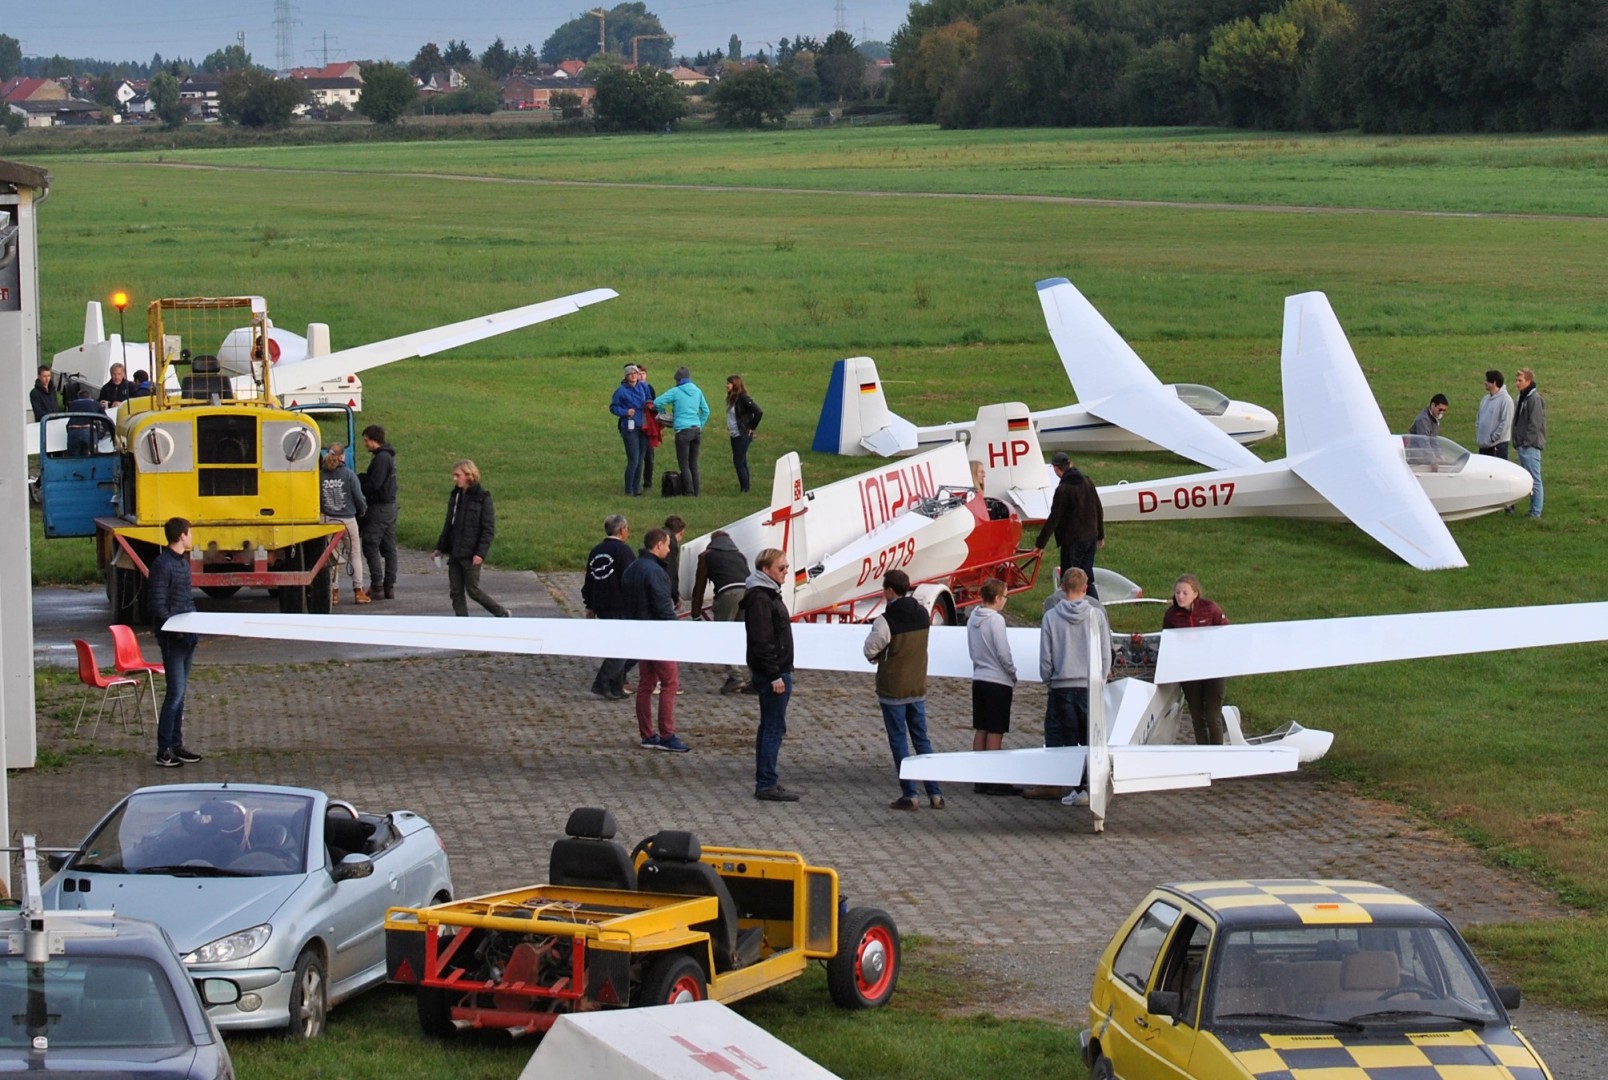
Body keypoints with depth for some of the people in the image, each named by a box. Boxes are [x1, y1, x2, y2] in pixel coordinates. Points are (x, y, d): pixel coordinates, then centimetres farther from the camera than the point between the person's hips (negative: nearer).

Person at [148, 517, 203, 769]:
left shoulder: (183, 561, 14)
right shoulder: (163, 564, -15)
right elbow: (158, 605, -18)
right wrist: (175, 630, -19)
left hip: (186, 635, 9)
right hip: (172, 637, -9)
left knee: (180, 691, 13)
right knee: (176, 691, -10)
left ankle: (176, 744, 20)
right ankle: (164, 751, -6)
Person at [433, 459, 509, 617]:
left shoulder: (482, 498, -10)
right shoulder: (455, 496, 10)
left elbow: (489, 529, -12)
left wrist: (480, 553, -19)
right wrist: (440, 548, 17)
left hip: (471, 555, -7)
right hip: (454, 554, 7)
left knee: (473, 590, -3)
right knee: (456, 592, 4)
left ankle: (501, 613, 14)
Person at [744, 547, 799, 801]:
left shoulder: (769, 594, 15)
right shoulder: (760, 598, -18)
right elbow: (762, 640, -22)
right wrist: (774, 675, -22)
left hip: (770, 672, 11)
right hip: (772, 672, -11)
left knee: (769, 726, 14)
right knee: (775, 728, -7)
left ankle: (764, 782, 19)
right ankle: (767, 785, -6)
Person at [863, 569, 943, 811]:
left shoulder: (886, 620, -19)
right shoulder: (922, 614, 2)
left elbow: (871, 649, -13)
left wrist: (878, 658, 9)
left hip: (893, 690, -6)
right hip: (918, 688, 6)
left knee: (898, 741, 3)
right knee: (922, 739, 12)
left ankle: (909, 795, 2)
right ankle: (935, 793, 10)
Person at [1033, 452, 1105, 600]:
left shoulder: (1063, 489, -16)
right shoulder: (1087, 484, 6)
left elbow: (1054, 519, -16)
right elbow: (1099, 511, 14)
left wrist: (1040, 543, -11)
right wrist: (1100, 536, 25)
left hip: (1073, 542, -7)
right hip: (1090, 538, 7)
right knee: (1087, 579, 14)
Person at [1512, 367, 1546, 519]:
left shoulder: (1535, 398, -13)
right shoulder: (1522, 398, 16)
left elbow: (1535, 424, -18)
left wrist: (1527, 443, -18)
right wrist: (1517, 443, 15)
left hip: (1530, 446, -10)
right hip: (1523, 447, 10)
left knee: (1534, 480, -5)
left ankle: (1536, 512, -3)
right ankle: (1534, 509, 18)